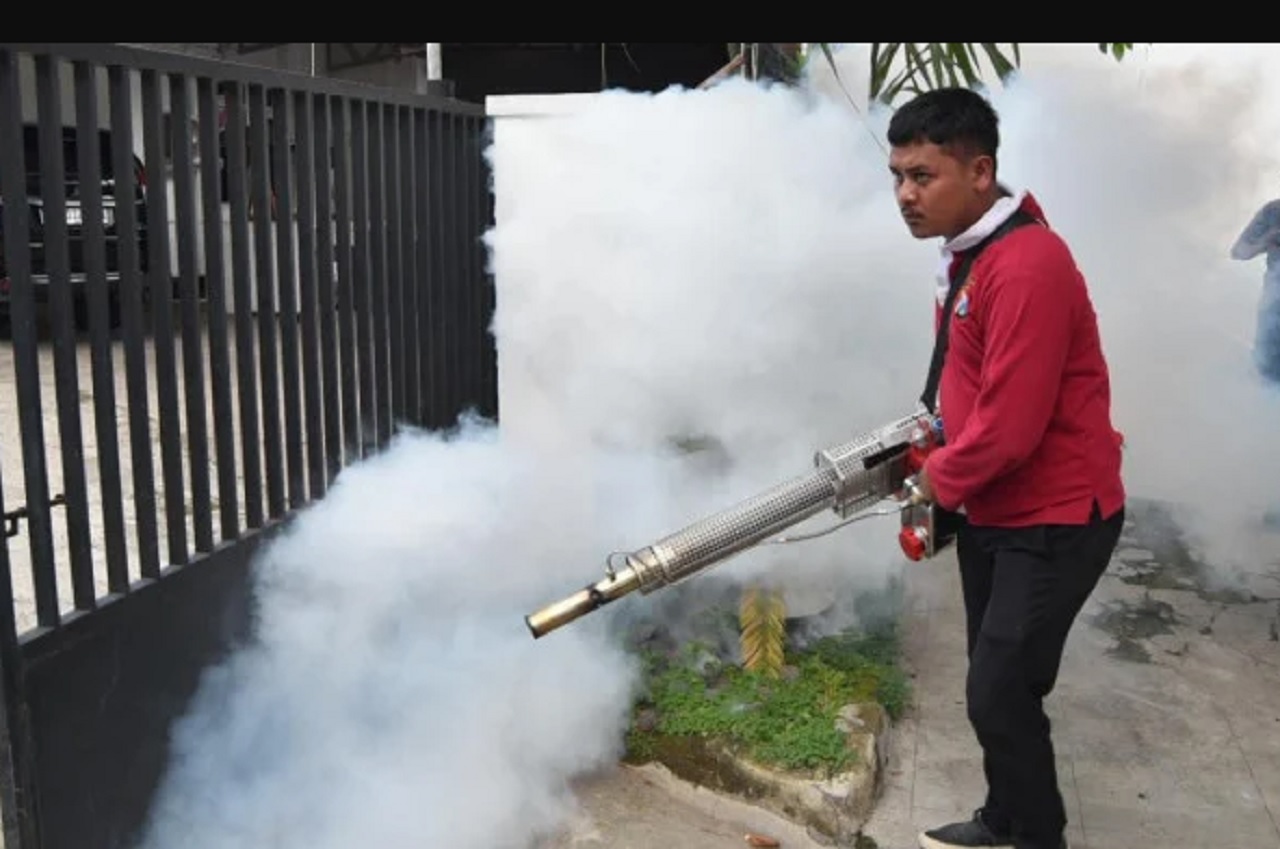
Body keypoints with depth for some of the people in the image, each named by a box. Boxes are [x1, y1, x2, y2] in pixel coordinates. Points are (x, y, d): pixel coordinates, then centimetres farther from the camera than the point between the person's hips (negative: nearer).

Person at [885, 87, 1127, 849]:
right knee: (996, 683, 19)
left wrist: (941, 480, -11)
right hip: (994, 511, 9)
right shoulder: (969, 251, 6)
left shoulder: (1027, 267, -26)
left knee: (1001, 694, -5)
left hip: (1054, 520, -9)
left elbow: (1010, 426, -27)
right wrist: (940, 440, 6)